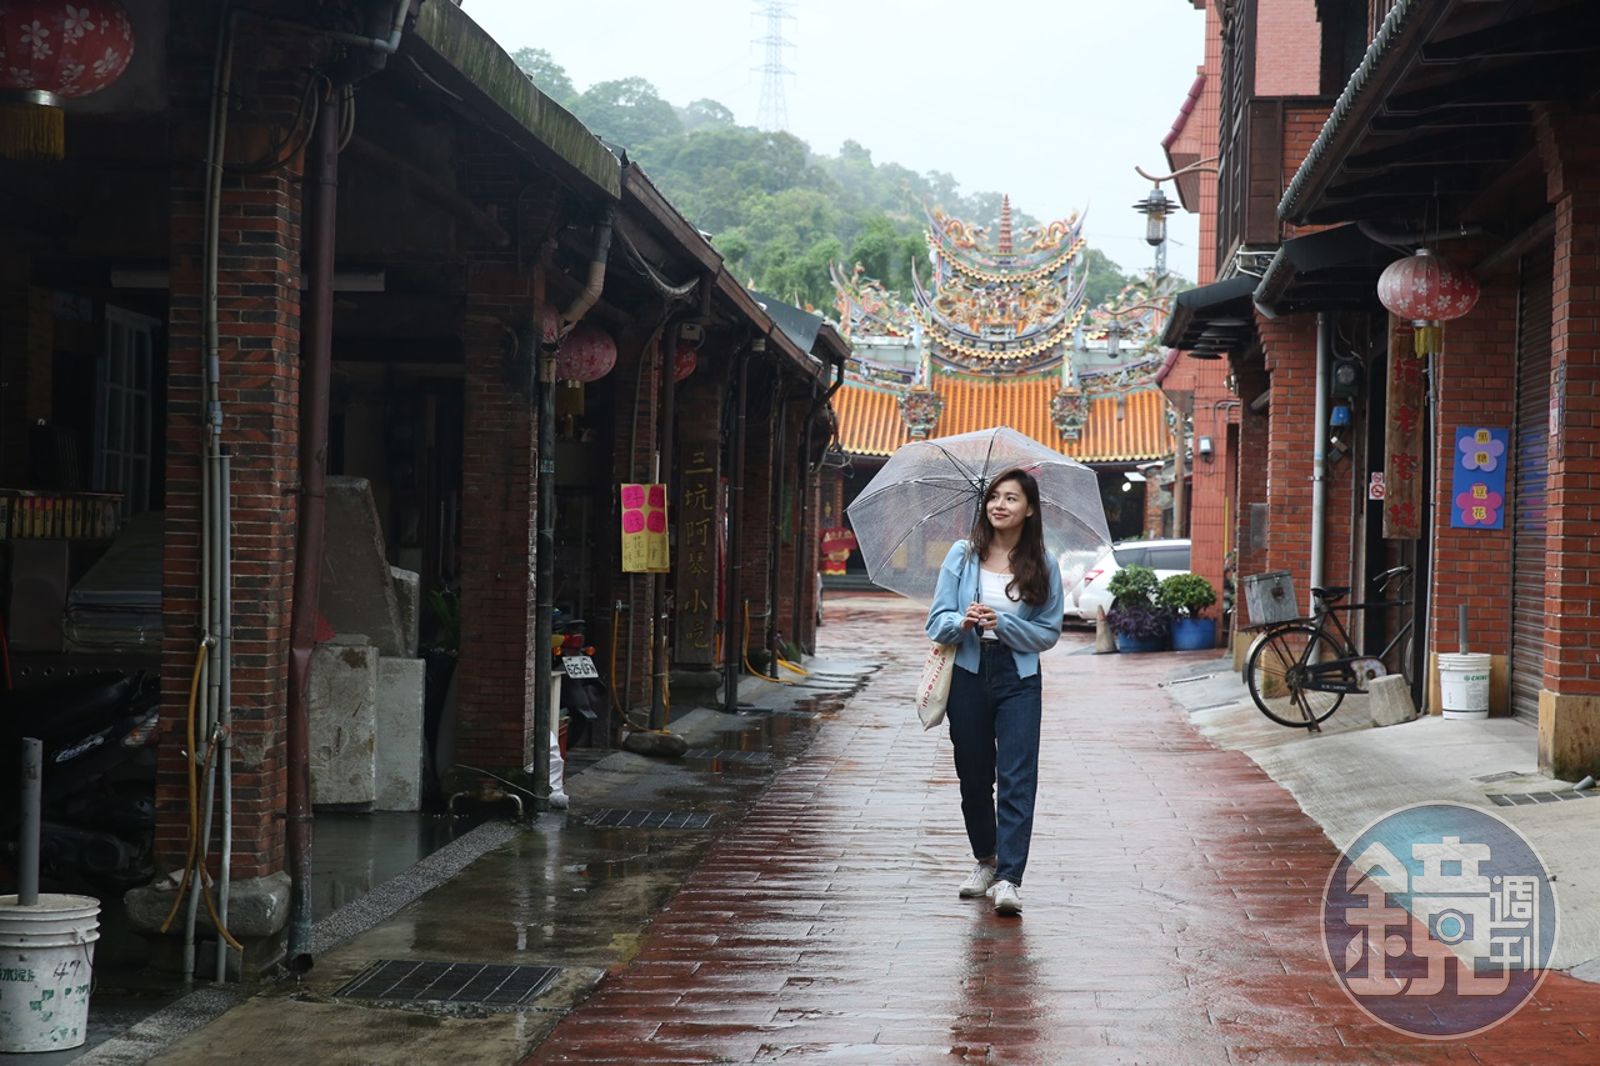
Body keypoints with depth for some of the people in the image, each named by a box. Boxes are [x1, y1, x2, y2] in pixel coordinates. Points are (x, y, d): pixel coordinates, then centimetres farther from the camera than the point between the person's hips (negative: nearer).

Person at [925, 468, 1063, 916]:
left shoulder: (1043, 567, 2)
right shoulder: (962, 555, 3)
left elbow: (1049, 632, 0)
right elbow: (937, 622, 1)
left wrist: (1001, 623, -15)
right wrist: (963, 621, -21)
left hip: (1019, 680, -1)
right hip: (968, 676, 2)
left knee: (1017, 778, -11)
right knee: (974, 776, 10)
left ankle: (1009, 879, -13)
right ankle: (985, 860, 31)